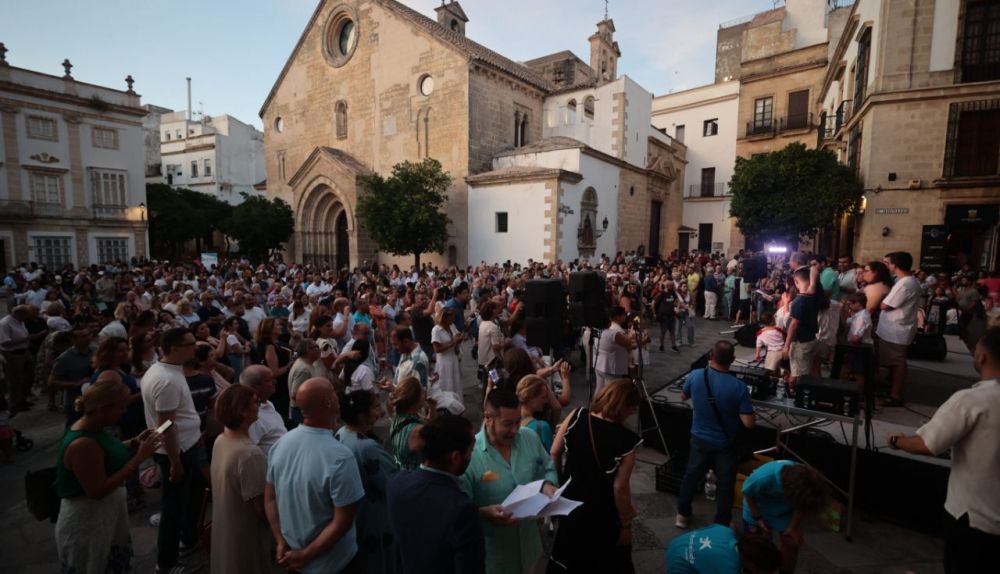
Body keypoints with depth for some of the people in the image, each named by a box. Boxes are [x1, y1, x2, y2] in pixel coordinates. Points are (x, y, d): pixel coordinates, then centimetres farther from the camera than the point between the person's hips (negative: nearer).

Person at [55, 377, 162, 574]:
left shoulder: (93, 428, -5)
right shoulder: (83, 444, -32)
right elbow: (97, 491, -30)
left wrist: (134, 444, -6)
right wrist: (139, 458, -30)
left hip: (107, 512, 8)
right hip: (86, 521, -8)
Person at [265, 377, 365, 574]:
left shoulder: (281, 443, -11)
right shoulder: (340, 457, -30)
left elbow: (270, 499, -1)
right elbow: (343, 521, -25)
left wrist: (281, 542, 2)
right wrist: (306, 555, -12)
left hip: (291, 553, 5)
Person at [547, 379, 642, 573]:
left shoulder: (576, 416, -15)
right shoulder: (626, 440, -25)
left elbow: (554, 454, -8)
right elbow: (620, 487, -21)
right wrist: (626, 524, -6)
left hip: (570, 503, 4)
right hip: (603, 516, -4)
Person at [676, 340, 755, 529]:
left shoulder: (695, 376, -18)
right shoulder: (738, 387, -26)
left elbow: (683, 396, 3)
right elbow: (749, 423, -21)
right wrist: (735, 411, -1)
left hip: (700, 439, 2)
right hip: (726, 443, -2)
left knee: (691, 475, 21)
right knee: (726, 484, 17)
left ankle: (682, 515, 35)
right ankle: (722, 525, 30)